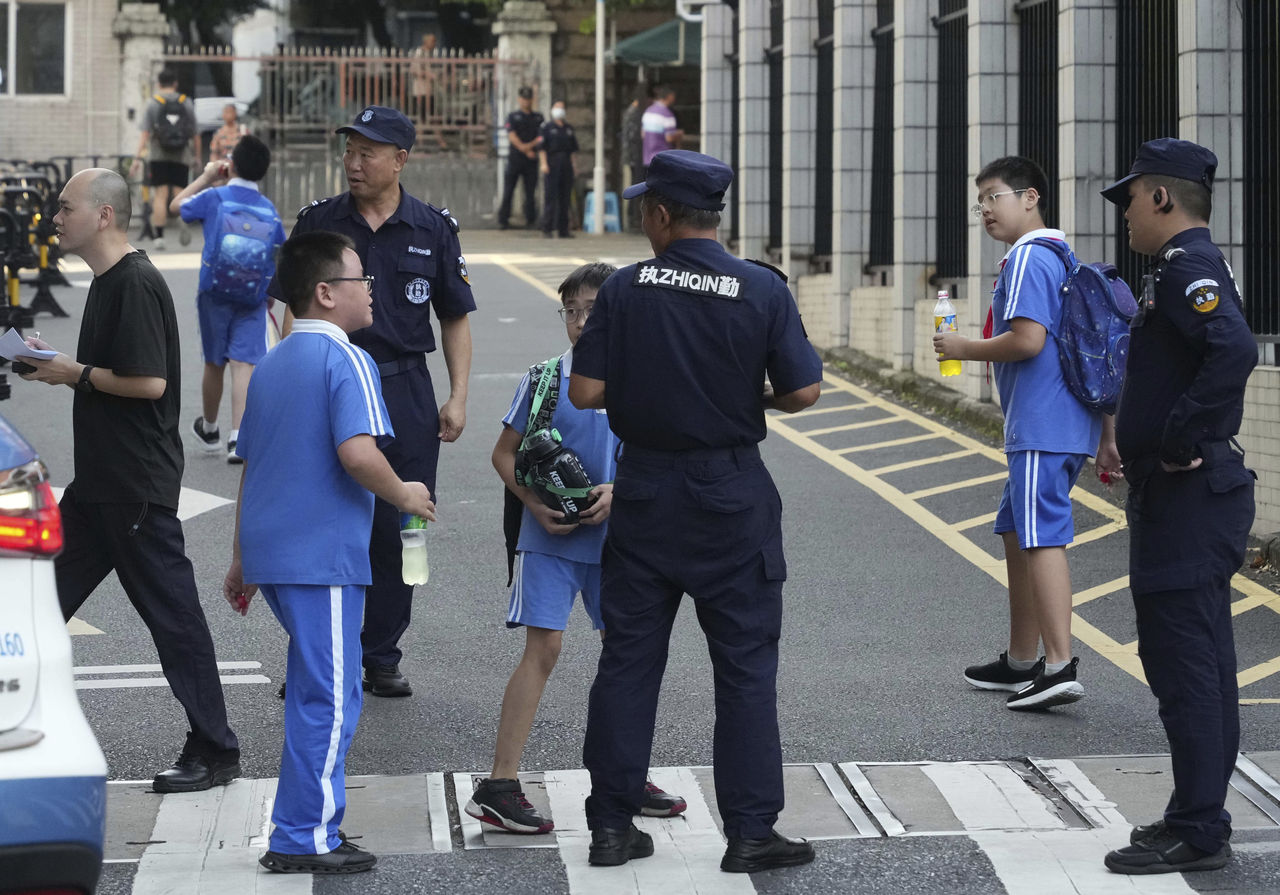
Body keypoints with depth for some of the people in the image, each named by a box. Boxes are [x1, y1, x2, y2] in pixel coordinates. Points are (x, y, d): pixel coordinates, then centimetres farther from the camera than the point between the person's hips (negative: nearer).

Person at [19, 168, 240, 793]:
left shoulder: (135, 284, -17)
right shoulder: (108, 281, 14)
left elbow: (149, 381, -24)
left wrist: (78, 374, -14)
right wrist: (58, 365, 9)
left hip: (138, 485, -11)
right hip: (100, 481, 11)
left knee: (171, 611, -4)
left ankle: (214, 751, 3)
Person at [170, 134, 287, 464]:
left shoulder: (215, 196, -5)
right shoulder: (270, 209, 3)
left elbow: (176, 206, 13)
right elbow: (280, 259, 8)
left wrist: (206, 177, 22)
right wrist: (269, 292, 23)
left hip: (215, 293, 0)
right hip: (253, 299, 0)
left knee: (214, 363, 14)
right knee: (243, 364, -6)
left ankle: (208, 429, 34)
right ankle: (238, 437, -19)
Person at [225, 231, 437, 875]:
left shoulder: (269, 367, 16)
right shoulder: (346, 360, -10)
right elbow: (357, 453, -24)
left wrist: (242, 561, 26)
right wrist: (404, 495, -6)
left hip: (272, 553, 9)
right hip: (323, 557, -9)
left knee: (317, 690, 18)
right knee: (328, 699, -3)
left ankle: (316, 823, 20)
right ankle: (302, 840, -2)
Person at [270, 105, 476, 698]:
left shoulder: (433, 230, 3)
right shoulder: (319, 222, 2)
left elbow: (455, 319, 8)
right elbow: (295, 310, 6)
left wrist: (458, 398, 1)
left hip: (405, 394, 1)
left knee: (398, 528, 4)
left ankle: (380, 656, 16)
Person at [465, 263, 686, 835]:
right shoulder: (543, 381, -3)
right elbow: (504, 453, 3)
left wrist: (619, 490, -13)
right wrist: (536, 504, -11)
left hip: (614, 537, 3)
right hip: (550, 537, -3)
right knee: (543, 649, -9)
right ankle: (498, 786, -8)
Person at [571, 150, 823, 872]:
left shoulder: (625, 290, -6)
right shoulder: (762, 290, -8)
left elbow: (585, 393, -8)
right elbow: (804, 392, -10)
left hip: (645, 489, 2)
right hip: (732, 497, -2)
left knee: (629, 658, 10)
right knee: (746, 664, 4)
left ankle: (613, 824, 13)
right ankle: (750, 831, 4)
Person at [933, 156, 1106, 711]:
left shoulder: (1028, 258, -11)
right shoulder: (1061, 257, 21)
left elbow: (1027, 339, -23)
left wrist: (965, 349, -7)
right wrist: (1106, 436, 23)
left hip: (1042, 429, -10)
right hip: (1065, 425, 10)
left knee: (1042, 539, -13)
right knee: (1017, 534, 17)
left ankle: (1060, 666, -18)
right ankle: (1022, 662, 24)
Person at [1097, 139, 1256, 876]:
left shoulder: (1187, 268, -16)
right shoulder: (1189, 266, 16)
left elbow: (1235, 350, -32)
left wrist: (1180, 441, -24)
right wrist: (1145, 445, 16)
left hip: (1186, 498, -11)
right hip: (1191, 497, 11)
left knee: (1185, 662, -8)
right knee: (1199, 662, 14)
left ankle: (1198, 831, -4)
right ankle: (1202, 818, 22)